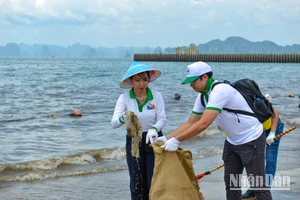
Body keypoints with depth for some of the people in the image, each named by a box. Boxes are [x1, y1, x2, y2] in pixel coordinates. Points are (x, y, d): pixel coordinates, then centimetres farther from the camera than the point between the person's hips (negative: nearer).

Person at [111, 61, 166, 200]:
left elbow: (162, 119, -10)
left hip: (153, 139, -1)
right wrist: (123, 118, -42)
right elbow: (114, 123, -18)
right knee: (137, 183, 7)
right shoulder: (124, 98, -10)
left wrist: (153, 129, -33)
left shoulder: (156, 95, -9)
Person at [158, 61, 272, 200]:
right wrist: (167, 138, -7)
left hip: (251, 140, -9)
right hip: (232, 142, 9)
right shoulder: (203, 96, 1)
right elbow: (190, 123, 5)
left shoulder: (220, 91, -28)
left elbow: (203, 124, -34)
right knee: (231, 183, 13)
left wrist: (176, 140, -31)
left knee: (258, 186, -3)